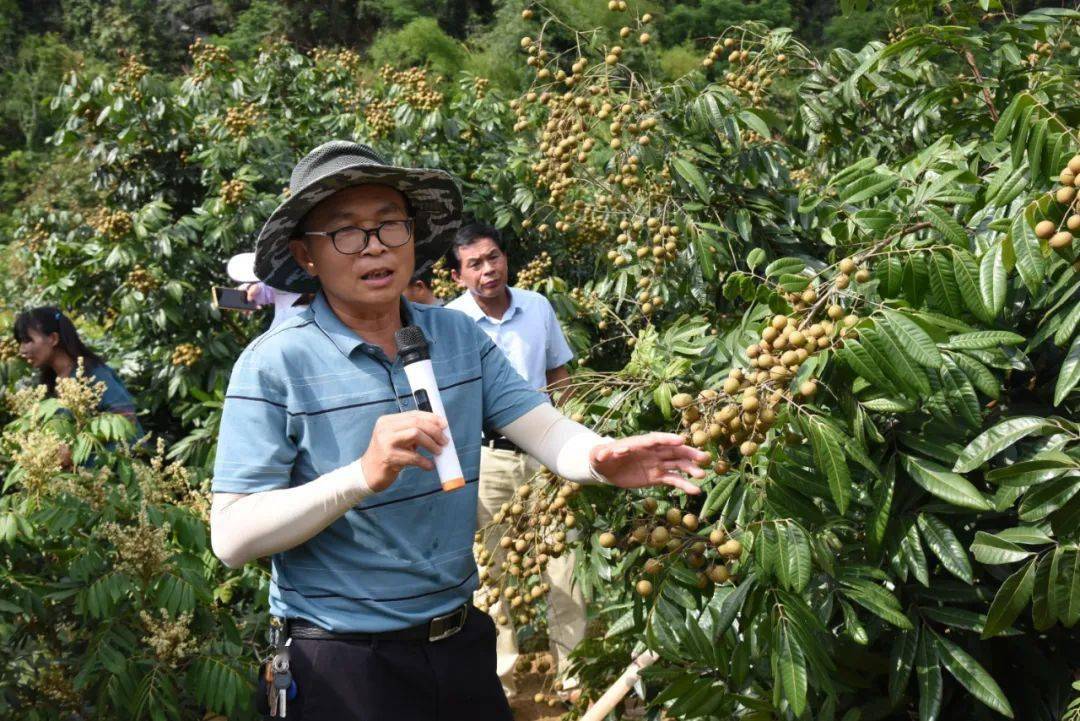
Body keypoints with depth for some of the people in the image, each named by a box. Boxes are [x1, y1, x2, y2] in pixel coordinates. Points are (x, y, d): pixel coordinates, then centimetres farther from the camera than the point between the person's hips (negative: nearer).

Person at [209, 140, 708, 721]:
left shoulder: (460, 338, 3)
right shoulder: (274, 365, -12)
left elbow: (547, 433, -5)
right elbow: (232, 538, -17)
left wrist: (605, 459, -29)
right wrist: (363, 477, -31)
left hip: (462, 644, 5)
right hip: (342, 665, -5)